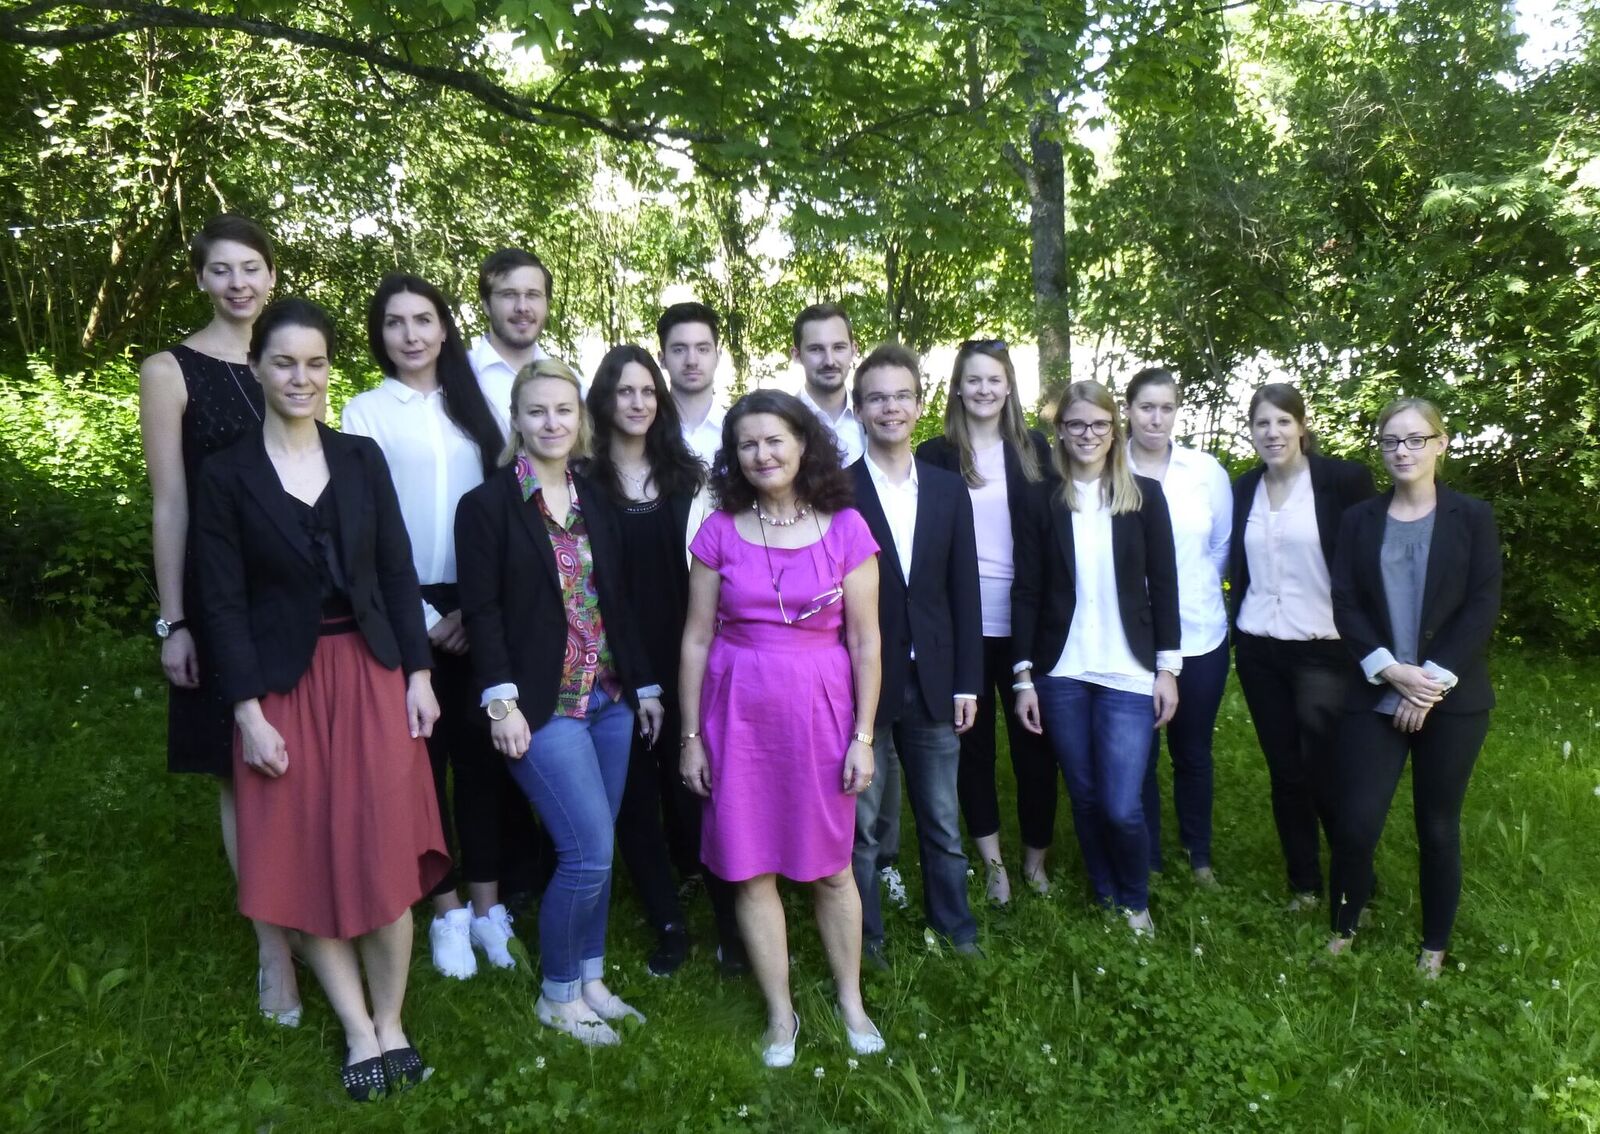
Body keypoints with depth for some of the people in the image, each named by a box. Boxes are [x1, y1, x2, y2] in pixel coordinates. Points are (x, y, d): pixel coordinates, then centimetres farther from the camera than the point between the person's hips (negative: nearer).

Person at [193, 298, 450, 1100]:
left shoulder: (362, 458, 4)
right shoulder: (226, 475, -2)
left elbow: (398, 573, 5)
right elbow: (224, 604, -5)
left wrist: (418, 674, -1)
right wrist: (249, 712, -11)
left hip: (371, 673, 2)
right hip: (284, 684, -1)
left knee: (383, 852, 1)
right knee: (306, 861, 4)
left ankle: (391, 1023, 17)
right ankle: (357, 1031, 18)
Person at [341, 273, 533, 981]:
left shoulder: (472, 406, 11)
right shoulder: (367, 412, 1)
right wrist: (423, 617, -8)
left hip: (479, 605, 3)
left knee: (481, 749, 4)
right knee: (423, 752, 4)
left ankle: (487, 904, 16)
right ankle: (447, 910, 16)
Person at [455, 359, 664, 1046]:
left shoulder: (596, 503, 11)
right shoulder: (487, 505, -4)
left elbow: (618, 604, 13)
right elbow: (482, 611, -8)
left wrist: (644, 685, 11)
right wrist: (501, 700, -16)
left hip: (608, 700, 5)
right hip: (543, 706, -5)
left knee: (593, 852, 11)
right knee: (589, 852, -7)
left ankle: (589, 980, 28)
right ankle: (558, 995, 14)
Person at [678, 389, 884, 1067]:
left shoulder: (844, 528, -3)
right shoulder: (719, 531, 0)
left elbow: (865, 641, -1)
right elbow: (696, 640, 3)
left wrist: (863, 737, -3)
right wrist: (690, 737, 2)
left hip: (820, 713, -1)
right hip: (739, 716, 1)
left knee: (830, 867, 10)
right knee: (751, 870, 7)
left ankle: (851, 1001, 31)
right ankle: (780, 1014, 25)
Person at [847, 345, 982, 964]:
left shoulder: (949, 490, 6)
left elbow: (964, 593, 6)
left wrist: (967, 683, 2)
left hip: (934, 682, 3)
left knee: (942, 819, 16)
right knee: (861, 824, 10)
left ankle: (953, 924, 36)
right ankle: (866, 937, 28)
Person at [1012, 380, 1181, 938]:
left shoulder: (1145, 495, 3)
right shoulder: (1043, 500, 2)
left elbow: (1164, 585, 4)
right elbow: (1026, 592, 1)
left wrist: (1168, 668, 0)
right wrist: (1024, 677, -2)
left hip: (1128, 673, -1)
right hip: (1061, 674, 1)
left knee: (1122, 807, -5)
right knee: (1084, 798, 10)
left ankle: (1136, 902, 22)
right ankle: (1104, 899, 31)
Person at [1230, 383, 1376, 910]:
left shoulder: (1342, 479, -7)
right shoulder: (1244, 489, 7)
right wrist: (1238, 619, 9)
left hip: (1323, 649, -4)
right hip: (1258, 649, 4)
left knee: (1326, 776, -3)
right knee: (1284, 773, 10)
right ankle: (1304, 885, 25)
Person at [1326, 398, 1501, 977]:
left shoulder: (1471, 516, 2)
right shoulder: (1360, 520, 7)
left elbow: (1483, 606, -5)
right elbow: (1345, 605, 1)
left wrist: (1433, 679, -12)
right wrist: (1390, 669, -13)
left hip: (1452, 700, -1)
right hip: (1376, 697, 1)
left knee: (1438, 827, 8)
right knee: (1355, 822, -4)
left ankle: (1435, 945, 27)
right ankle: (1344, 925, 20)